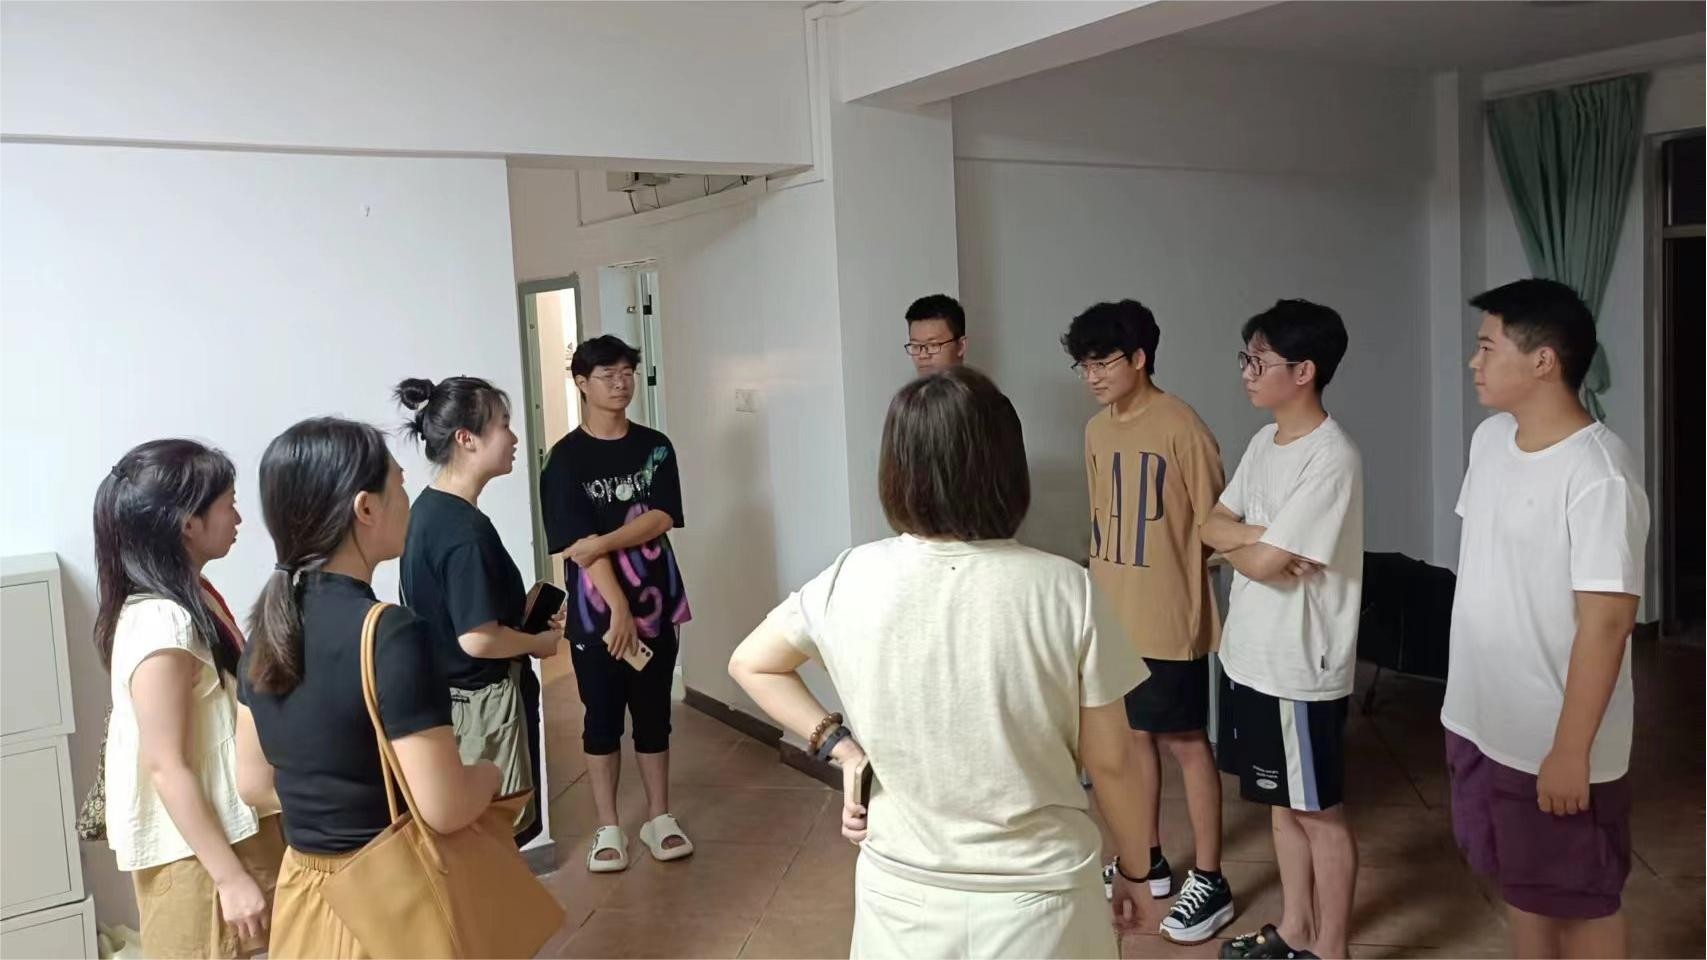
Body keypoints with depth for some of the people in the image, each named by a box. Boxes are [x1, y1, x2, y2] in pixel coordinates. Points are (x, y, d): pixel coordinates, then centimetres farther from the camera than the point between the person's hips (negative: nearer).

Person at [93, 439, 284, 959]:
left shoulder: (192, 598, 3)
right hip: (196, 852, -9)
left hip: (226, 831, 9)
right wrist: (231, 876, -21)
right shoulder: (163, 624, -25)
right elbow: (166, 766, -23)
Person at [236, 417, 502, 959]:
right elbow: (444, 808, -24)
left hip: (305, 892, 7)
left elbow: (254, 781, 7)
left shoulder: (269, 624, -2)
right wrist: (489, 773, -6)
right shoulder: (391, 635, -25)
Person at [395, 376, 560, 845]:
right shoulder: (466, 529, -25)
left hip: (450, 695, 9)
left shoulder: (427, 509, 4)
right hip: (482, 701, -9)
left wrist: (524, 609, 9)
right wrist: (541, 642, -10)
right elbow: (478, 638, -27)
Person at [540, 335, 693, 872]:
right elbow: (579, 544, -14)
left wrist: (602, 543, -19)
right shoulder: (566, 458, -6)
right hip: (597, 612, -2)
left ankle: (659, 818, 24)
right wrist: (617, 608, -20)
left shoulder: (655, 447, 4)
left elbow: (662, 518, -8)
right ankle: (608, 829, 19)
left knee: (654, 715, 12)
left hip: (654, 604, 3)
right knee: (603, 719, 7)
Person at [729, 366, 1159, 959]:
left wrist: (842, 747, 2)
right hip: (1039, 896, -1)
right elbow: (1110, 760, -8)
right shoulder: (1065, 591, -17)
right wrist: (1134, 868, 7)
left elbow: (750, 664, 4)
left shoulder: (852, 581, -12)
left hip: (903, 891, 1)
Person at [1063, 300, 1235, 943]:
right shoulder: (1096, 432, 8)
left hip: (1168, 620, -7)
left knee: (1184, 743, 3)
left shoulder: (1182, 427, -15)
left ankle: (1210, 880, 17)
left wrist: (1174, 575, -9)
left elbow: (1213, 525, -12)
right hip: (1114, 615, 7)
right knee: (1133, 734, 16)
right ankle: (1147, 860, 31)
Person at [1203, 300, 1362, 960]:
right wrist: (1257, 536, -13)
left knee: (1321, 813, 8)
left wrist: (1238, 542, -3)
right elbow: (1212, 525, 6)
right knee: (1283, 804, 20)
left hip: (1301, 667, -8)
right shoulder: (1263, 443, 8)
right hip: (1252, 656, 9)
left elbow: (1266, 563, -24)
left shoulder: (1331, 458, -21)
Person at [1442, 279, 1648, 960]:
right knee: (1519, 887, 22)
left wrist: (1571, 751, -21)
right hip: (1480, 721, 8)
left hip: (1554, 742, -8)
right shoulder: (1490, 440, 4)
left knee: (1580, 904, 11)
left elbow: (1605, 622, -23)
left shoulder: (1598, 475, -22)